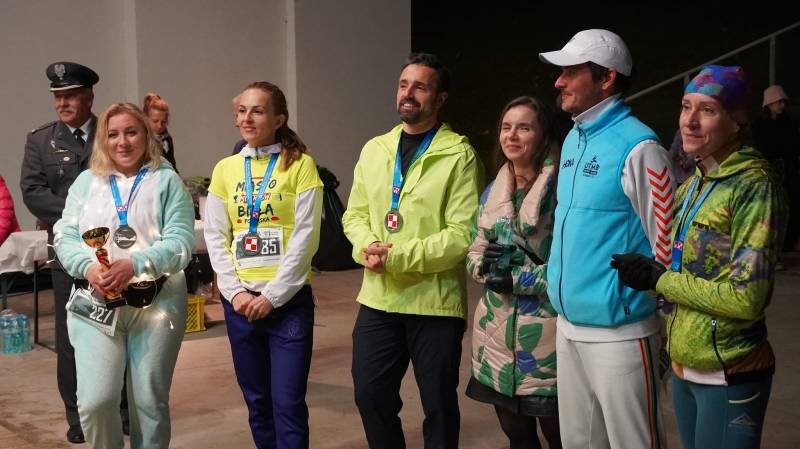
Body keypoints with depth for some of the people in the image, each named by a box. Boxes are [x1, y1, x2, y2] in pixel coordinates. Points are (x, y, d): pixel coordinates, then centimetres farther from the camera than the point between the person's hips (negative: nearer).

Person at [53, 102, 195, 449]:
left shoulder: (167, 180, 3)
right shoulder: (86, 181, 12)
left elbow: (181, 240, -7)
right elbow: (65, 236, 7)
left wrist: (133, 265, -21)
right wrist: (89, 268, -14)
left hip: (157, 302, -1)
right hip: (96, 304, 2)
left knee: (150, 401, 7)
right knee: (95, 401, -6)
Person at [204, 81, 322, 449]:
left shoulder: (300, 165, -4)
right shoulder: (225, 169, 7)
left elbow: (305, 237, -8)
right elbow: (215, 238, 6)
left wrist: (272, 295, -12)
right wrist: (236, 292, -6)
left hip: (289, 299, -4)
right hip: (240, 301, 4)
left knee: (288, 403, -2)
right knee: (257, 400, 13)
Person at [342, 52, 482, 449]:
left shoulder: (459, 155, -9)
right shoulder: (374, 149, 9)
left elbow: (462, 235, -16)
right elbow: (355, 215, 12)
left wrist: (397, 257, -21)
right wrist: (366, 247, -10)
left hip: (435, 302, -5)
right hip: (378, 298, 5)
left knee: (438, 405, 10)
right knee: (370, 395, 14)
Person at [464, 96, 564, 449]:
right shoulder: (492, 192, 12)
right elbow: (475, 251, 17)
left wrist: (519, 279, -16)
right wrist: (482, 264, -5)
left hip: (545, 335, -6)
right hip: (497, 333, 6)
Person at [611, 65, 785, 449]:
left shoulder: (753, 185, -15)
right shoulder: (693, 185, 8)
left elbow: (746, 298, -21)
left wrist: (657, 278, -14)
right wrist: (643, 270, -3)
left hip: (728, 376, -7)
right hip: (684, 367, 7)